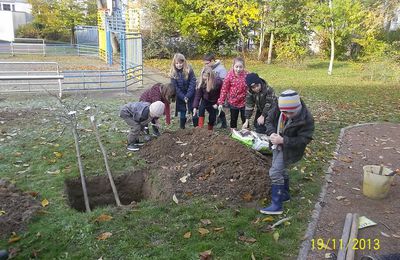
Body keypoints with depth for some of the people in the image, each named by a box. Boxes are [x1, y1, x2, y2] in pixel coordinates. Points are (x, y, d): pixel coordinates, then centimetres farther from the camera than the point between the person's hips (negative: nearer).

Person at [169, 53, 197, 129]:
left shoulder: (189, 70, -11)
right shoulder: (173, 73, -7)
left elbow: (192, 84, -13)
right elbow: (175, 87, -9)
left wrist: (187, 96, -20)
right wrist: (183, 97, -15)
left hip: (191, 96, -1)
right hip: (180, 98, 1)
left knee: (194, 114, 2)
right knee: (182, 116, 6)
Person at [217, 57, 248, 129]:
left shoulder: (246, 75, -15)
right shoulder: (229, 76, -14)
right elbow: (224, 89, -9)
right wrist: (221, 102, -8)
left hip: (244, 102, 0)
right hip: (233, 102, 1)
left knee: (245, 118, 13)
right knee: (233, 119, 16)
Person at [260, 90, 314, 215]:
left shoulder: (306, 119, -30)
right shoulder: (278, 107, -16)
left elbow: (304, 140, -26)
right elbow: (269, 120, 0)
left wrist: (283, 140, -33)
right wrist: (271, 133, -21)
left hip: (290, 148, -7)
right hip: (278, 145, 7)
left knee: (275, 172, -11)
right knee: (281, 170, 21)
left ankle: (277, 205, -2)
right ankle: (285, 194, 43)